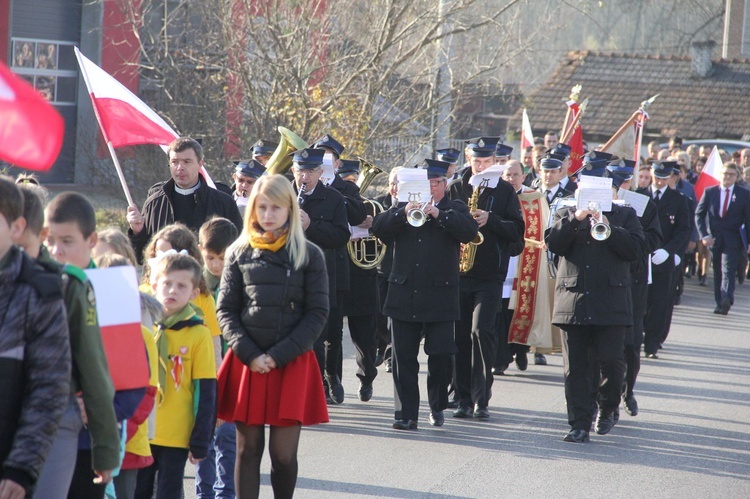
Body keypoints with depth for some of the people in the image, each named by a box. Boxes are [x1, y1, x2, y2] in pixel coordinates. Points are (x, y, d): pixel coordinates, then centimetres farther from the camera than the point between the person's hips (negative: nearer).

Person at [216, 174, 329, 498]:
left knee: (283, 453, -4)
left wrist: (277, 356, -9)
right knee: (248, 448, 2)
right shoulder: (239, 254, 8)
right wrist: (248, 355, -9)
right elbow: (226, 310, 5)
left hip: (292, 365, -1)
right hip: (247, 363, 1)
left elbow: (317, 313, -1)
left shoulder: (309, 256, 3)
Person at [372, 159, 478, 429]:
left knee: (440, 355, -1)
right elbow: (378, 228, -1)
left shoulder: (455, 209, 8)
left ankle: (437, 407, 20)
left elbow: (470, 231, -12)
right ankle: (406, 413, 5)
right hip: (404, 293, 2)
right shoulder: (403, 207, 13)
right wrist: (403, 213, -16)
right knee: (404, 356, 1)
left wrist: (439, 214, -21)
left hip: (439, 295, -2)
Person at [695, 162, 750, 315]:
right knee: (717, 272, 7)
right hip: (714, 238, 3)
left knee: (728, 269, -17)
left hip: (732, 240, -3)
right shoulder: (710, 192, 6)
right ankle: (720, 303, 13)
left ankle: (726, 300, -32)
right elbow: (699, 214, 6)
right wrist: (704, 235, -6)